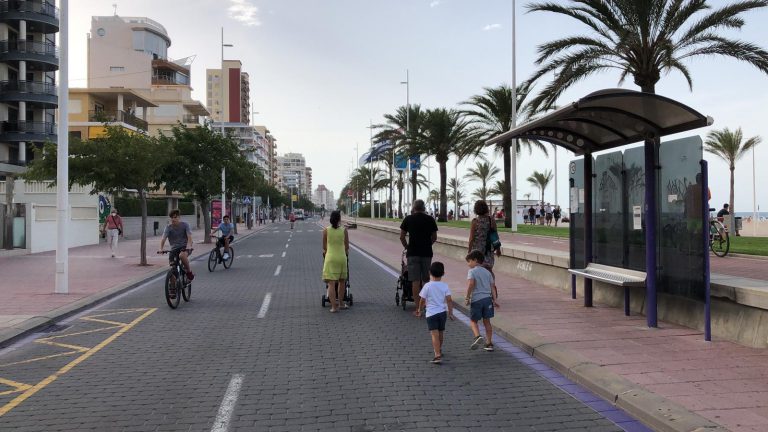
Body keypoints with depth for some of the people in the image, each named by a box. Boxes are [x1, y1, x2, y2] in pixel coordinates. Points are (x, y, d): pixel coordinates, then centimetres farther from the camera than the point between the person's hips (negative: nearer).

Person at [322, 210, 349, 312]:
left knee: (331, 283, -2)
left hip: (330, 258, -1)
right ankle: (341, 303, 27)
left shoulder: (326, 230, -3)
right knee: (342, 281, 18)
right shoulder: (344, 230, -3)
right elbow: (347, 247, 6)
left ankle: (334, 306, -6)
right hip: (342, 257, 1)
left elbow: (324, 247, 7)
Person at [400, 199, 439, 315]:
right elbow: (434, 238, 9)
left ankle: (418, 308, -1)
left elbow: (402, 237, 3)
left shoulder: (408, 219, 1)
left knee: (415, 281, -1)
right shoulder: (430, 219, 5)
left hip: (413, 253, -2)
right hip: (427, 253, 2)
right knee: (425, 280, 13)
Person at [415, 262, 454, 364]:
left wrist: (419, 309, 12)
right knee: (440, 333, 22)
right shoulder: (445, 286, -2)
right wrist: (450, 312, 1)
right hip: (442, 312, 4)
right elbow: (449, 299, -6)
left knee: (435, 335, -10)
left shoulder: (427, 286, -10)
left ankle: (438, 356, -20)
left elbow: (422, 300, -4)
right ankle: (439, 350, 42)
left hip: (431, 313, -4)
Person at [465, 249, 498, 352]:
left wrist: (467, 297, -16)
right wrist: (494, 300, 10)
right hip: (488, 298, 5)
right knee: (487, 321, 12)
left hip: (476, 299, -5)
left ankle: (477, 336, -16)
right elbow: (492, 286, 10)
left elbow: (471, 283, -20)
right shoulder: (487, 272, 14)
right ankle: (489, 343, 14)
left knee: (473, 320, 9)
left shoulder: (472, 271, -4)